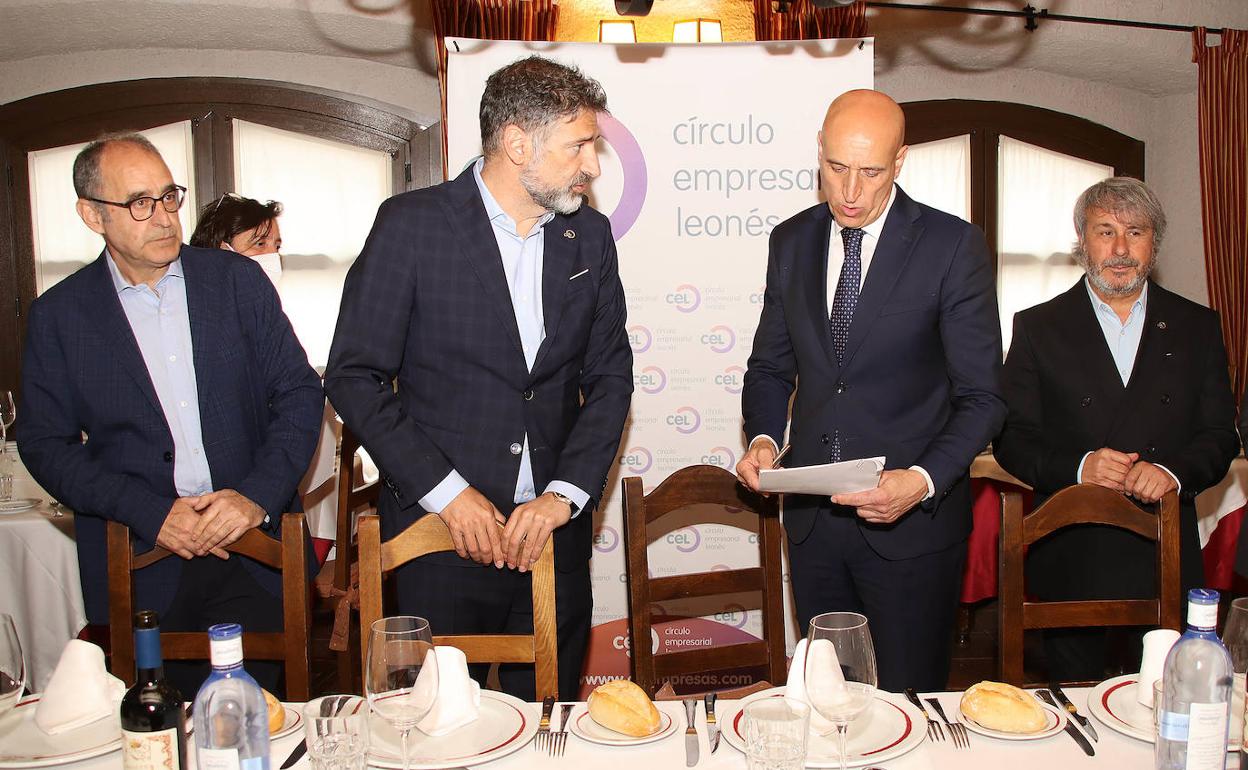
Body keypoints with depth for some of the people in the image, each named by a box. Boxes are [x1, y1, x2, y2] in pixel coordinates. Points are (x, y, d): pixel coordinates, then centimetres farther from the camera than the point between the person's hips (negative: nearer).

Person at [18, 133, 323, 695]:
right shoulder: (58, 315, 3)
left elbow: (299, 393, 4)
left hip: (255, 549, 1)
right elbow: (44, 445, 3)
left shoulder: (237, 280, 4)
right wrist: (150, 513, -10)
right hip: (140, 571, 0)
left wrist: (257, 495, -10)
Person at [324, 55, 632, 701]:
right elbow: (354, 377, -7)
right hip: (441, 527, -3)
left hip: (553, 531, 4)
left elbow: (609, 377, 8)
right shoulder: (412, 223, -7)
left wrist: (564, 494, -5)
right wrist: (447, 492, -13)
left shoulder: (590, 235, 6)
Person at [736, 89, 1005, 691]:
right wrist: (763, 438, -6)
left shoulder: (953, 246, -8)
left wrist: (923, 481, -22)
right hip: (812, 518, 4)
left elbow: (981, 397, -7)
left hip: (912, 523, -3)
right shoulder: (791, 241, 5)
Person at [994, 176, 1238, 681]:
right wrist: (1077, 467, -18)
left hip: (1165, 557, 2)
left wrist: (1175, 471, -15)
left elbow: (1221, 435, 5)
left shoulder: (1197, 327, 9)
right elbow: (1011, 437, -1)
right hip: (1068, 559, -1)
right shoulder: (1038, 327, 3)